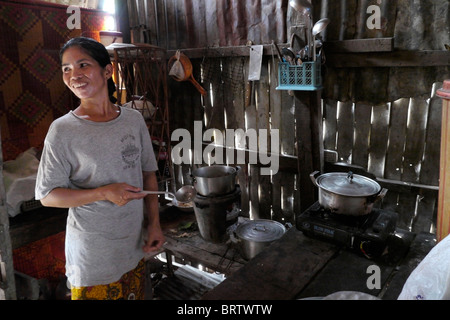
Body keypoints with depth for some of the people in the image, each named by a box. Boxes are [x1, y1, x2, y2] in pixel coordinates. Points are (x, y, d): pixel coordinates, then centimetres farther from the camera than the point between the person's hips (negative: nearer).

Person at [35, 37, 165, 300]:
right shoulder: (63, 130, -13)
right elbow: (48, 196, -10)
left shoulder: (134, 119, -2)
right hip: (91, 252, -4)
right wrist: (104, 193, -22)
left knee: (135, 294, 20)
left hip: (134, 243, 4)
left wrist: (155, 223, 1)